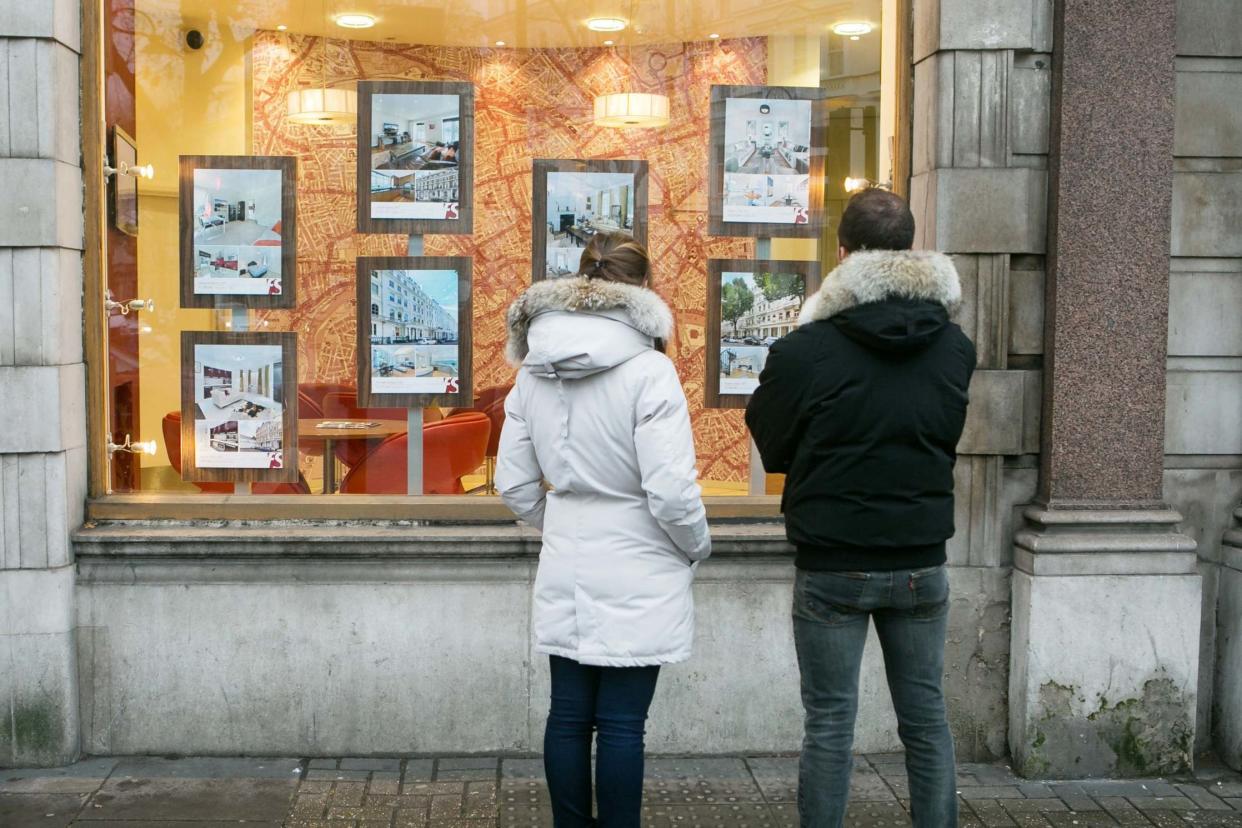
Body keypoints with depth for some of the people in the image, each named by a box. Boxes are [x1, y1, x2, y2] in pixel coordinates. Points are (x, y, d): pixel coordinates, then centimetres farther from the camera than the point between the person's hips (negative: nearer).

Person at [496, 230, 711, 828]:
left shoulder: (533, 371, 2)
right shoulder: (648, 372, -16)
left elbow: (514, 484, 6)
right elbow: (672, 493, -18)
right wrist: (696, 549, 1)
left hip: (565, 575, 5)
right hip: (636, 579, -5)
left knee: (569, 715, 13)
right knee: (622, 723, 4)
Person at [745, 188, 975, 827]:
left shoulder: (803, 351, -14)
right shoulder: (954, 347, -1)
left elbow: (772, 450, -2)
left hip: (832, 567, -3)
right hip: (921, 564, 4)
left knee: (830, 723, 6)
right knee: (926, 718, 14)